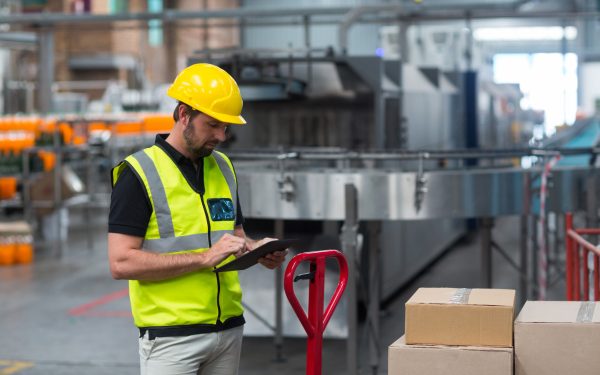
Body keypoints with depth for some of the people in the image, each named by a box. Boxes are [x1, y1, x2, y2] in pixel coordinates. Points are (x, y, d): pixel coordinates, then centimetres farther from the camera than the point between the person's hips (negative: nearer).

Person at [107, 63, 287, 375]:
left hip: (229, 329, 6)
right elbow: (121, 263, -16)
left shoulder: (223, 168, 11)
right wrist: (204, 258, -21)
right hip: (170, 337, -6)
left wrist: (256, 249, -2)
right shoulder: (139, 173, -10)